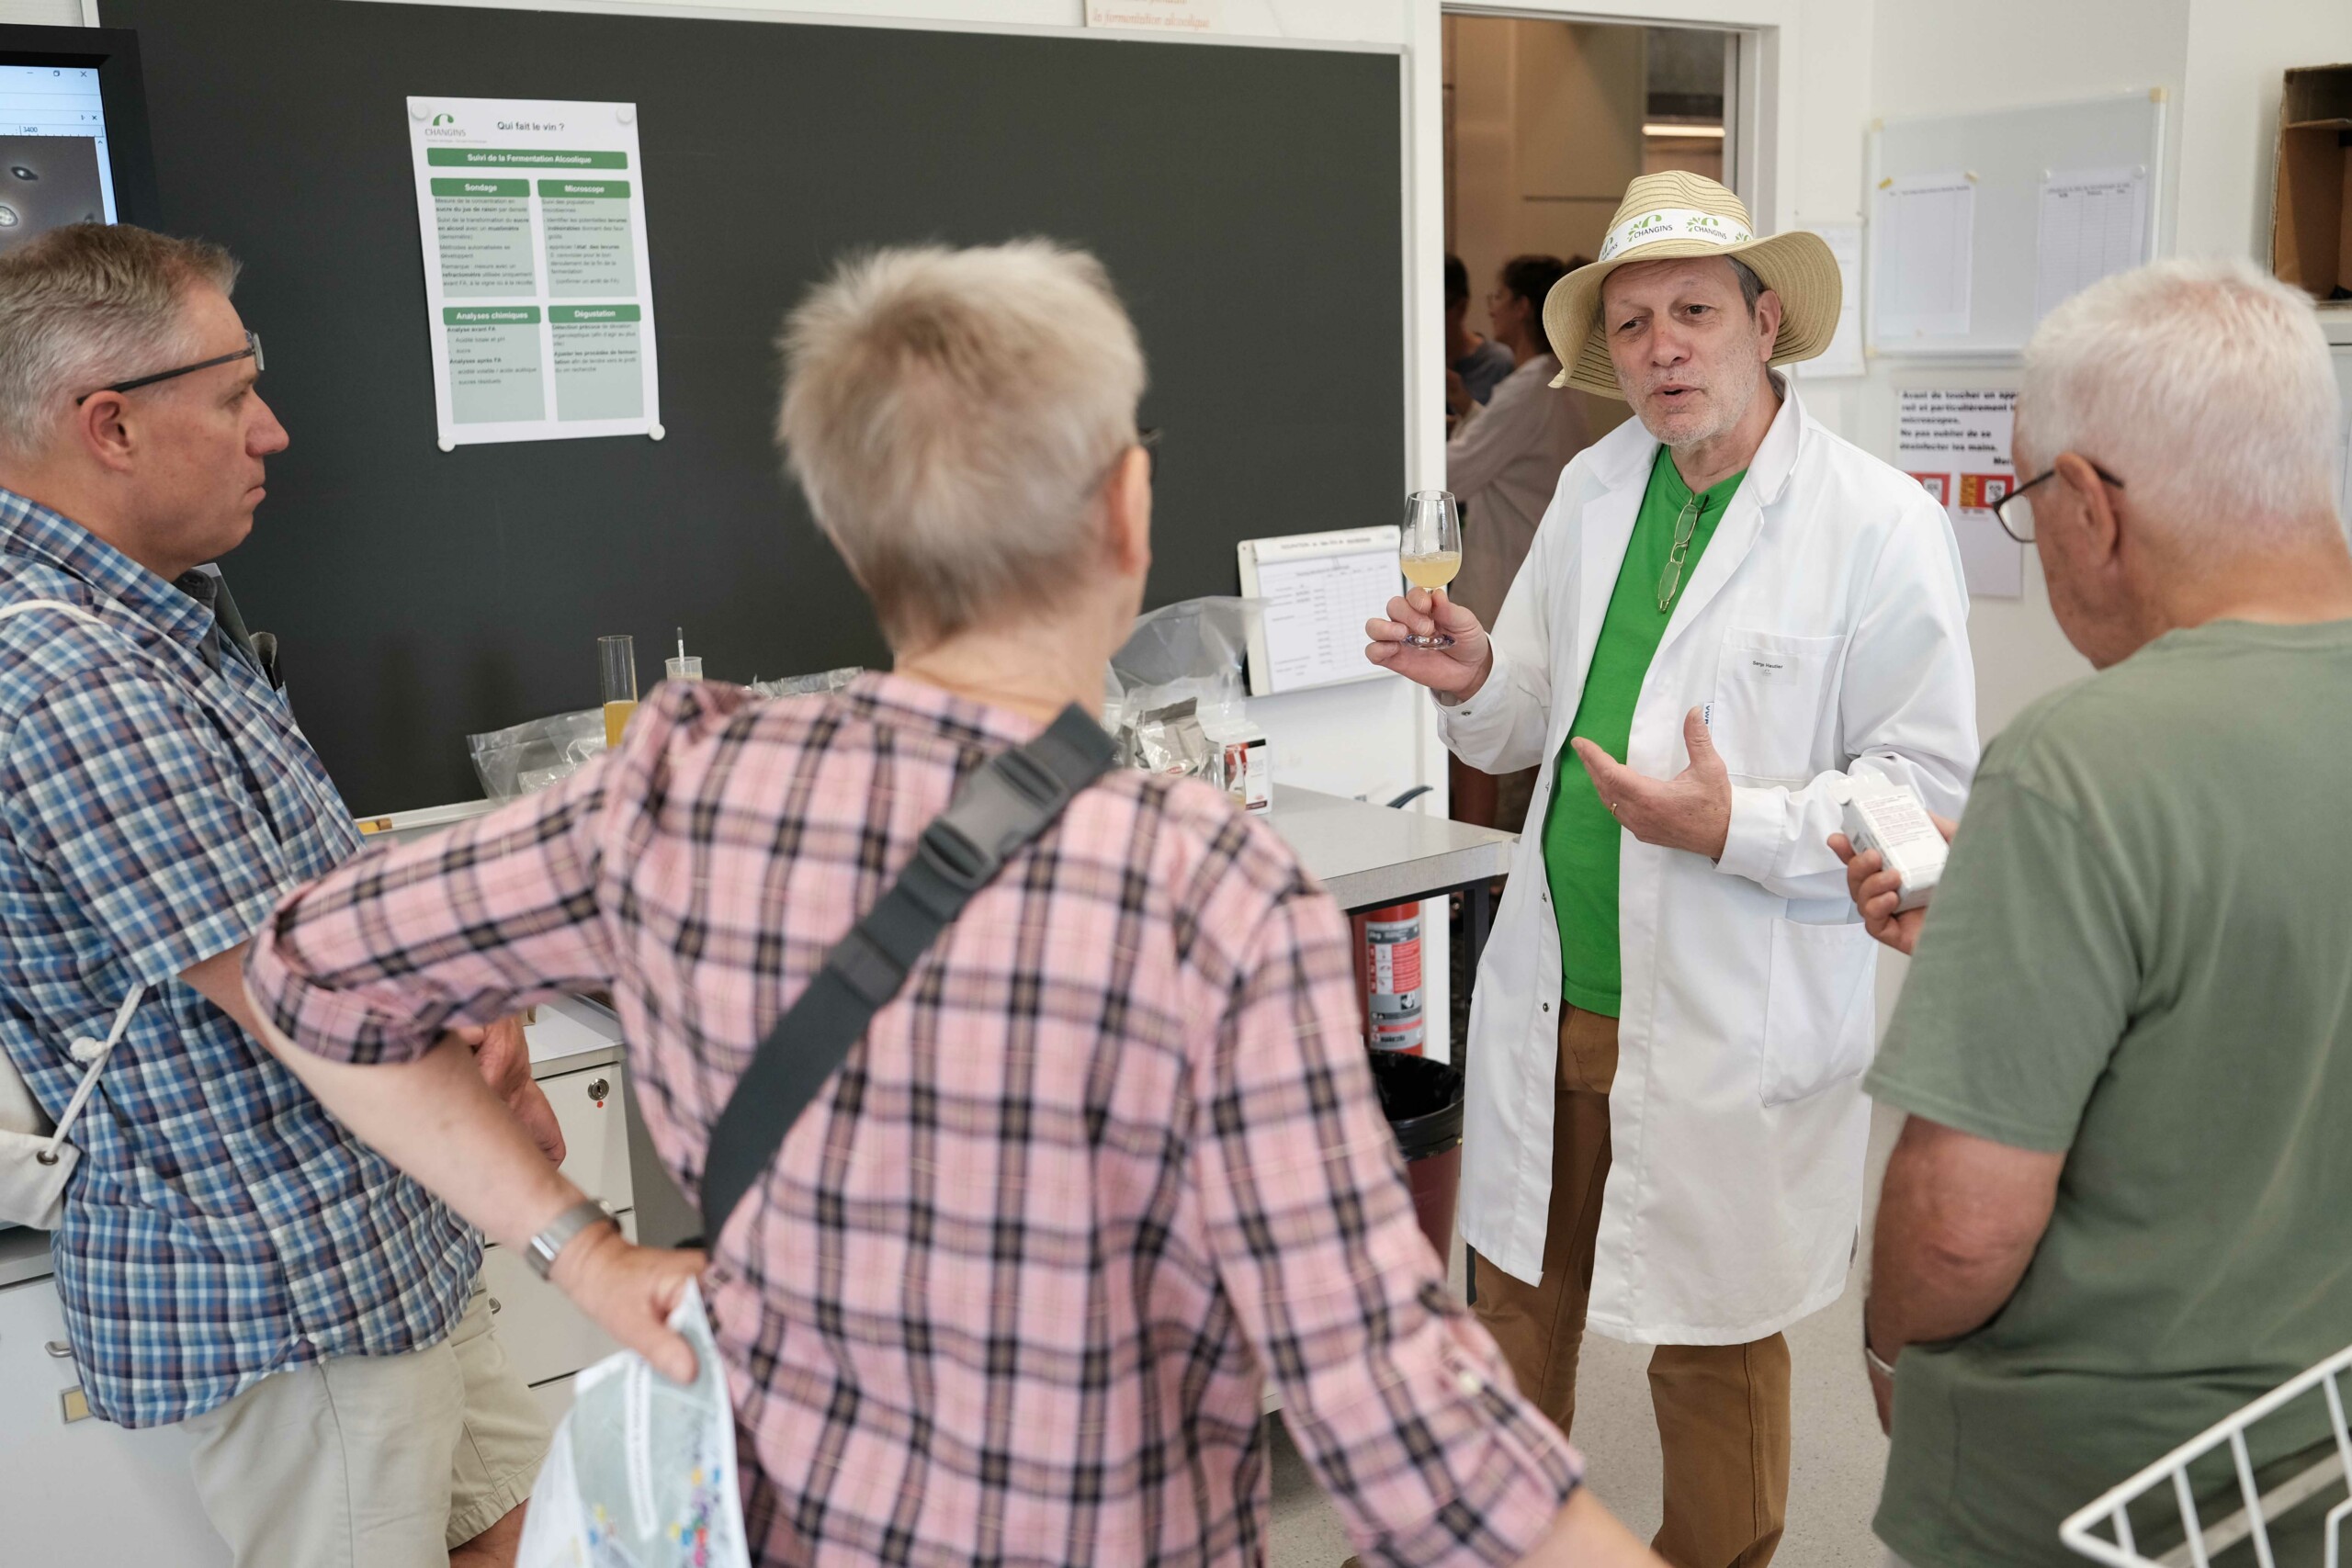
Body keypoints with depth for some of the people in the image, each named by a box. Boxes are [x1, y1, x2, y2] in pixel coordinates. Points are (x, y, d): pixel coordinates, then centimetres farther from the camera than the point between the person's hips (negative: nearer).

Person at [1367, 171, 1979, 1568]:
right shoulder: (1594, 486, 6)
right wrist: (1473, 680, -10)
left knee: (1715, 1346, 13)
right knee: (1519, 1295, 21)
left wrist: (1737, 827, -26)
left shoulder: (1881, 524, -12)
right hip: (1553, 991, 6)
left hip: (1730, 1025, -5)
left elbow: (1932, 784, -13)